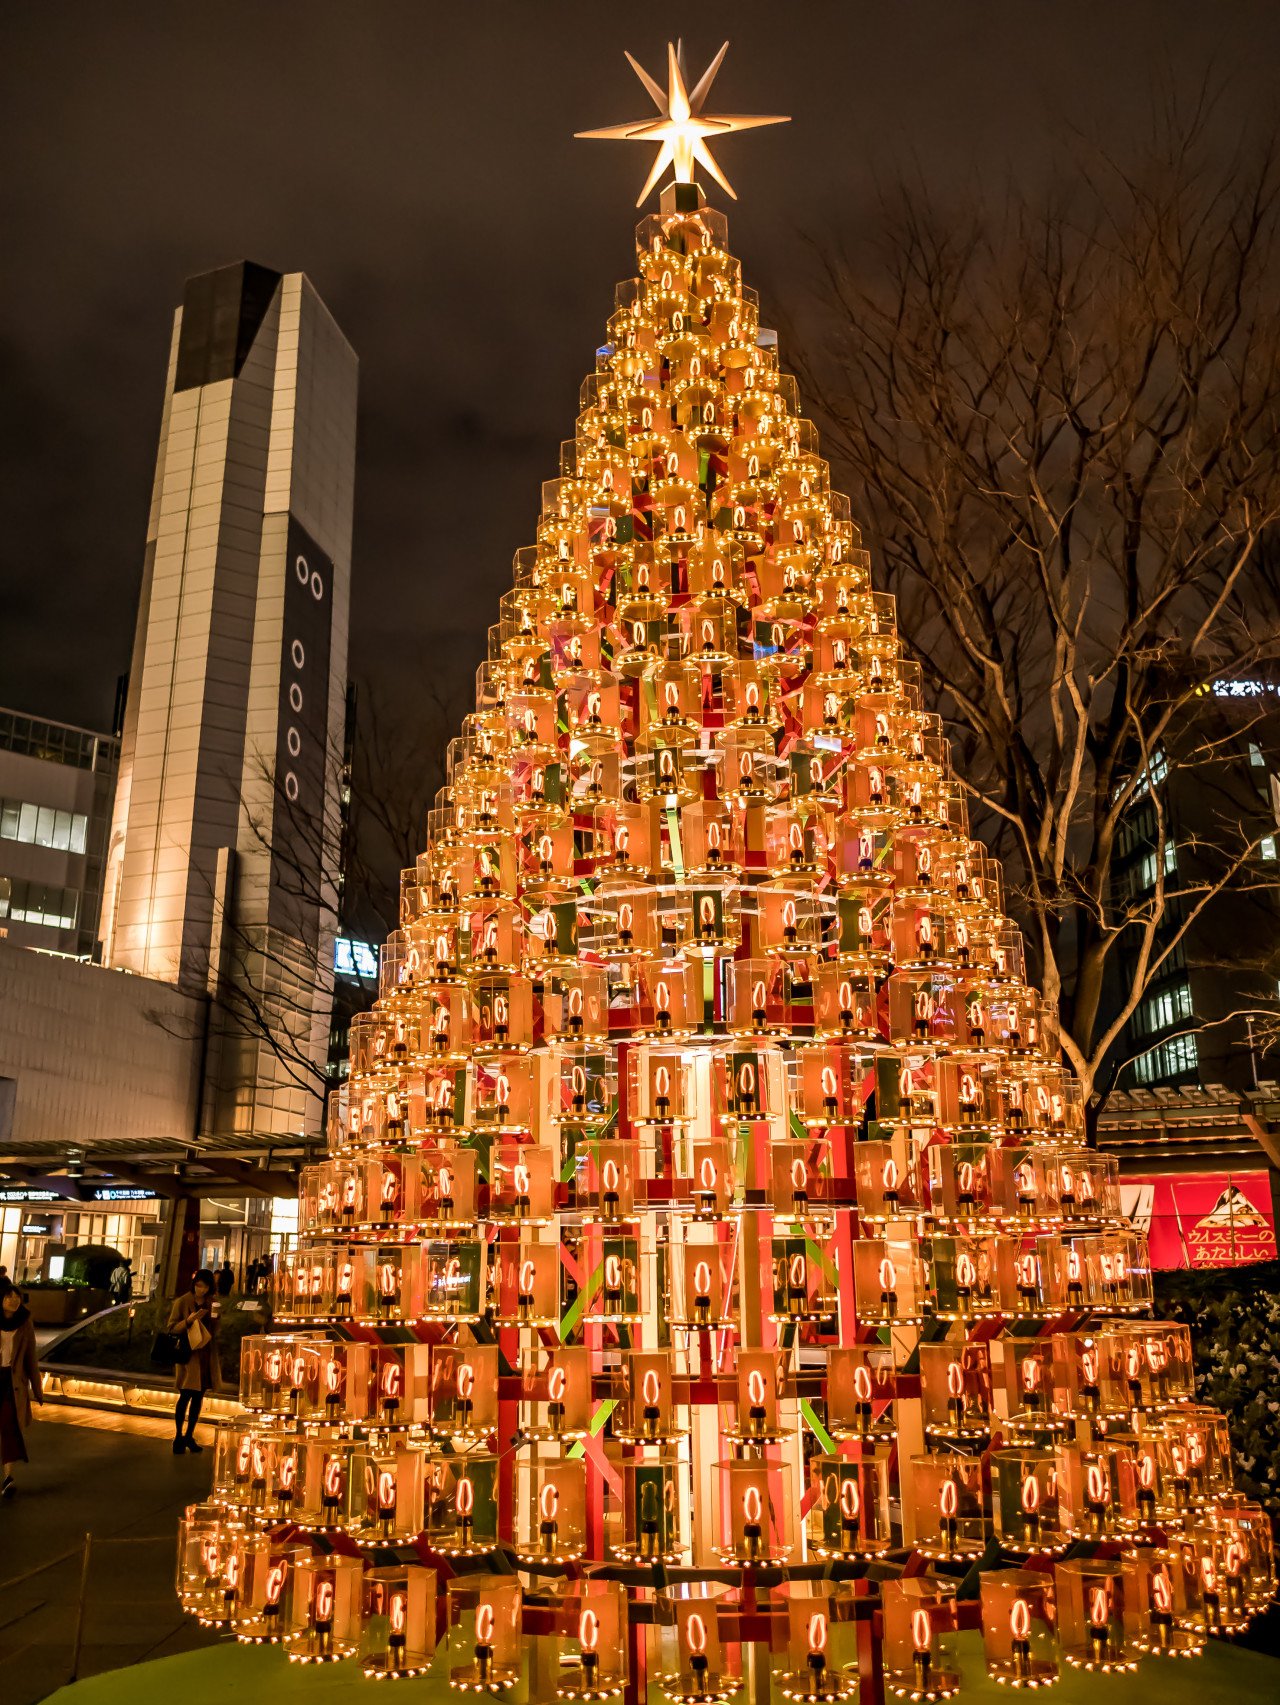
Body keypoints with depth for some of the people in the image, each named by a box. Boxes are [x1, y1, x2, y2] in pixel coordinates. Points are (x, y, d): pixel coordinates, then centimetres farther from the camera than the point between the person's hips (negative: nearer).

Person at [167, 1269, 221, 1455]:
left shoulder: (212, 1302, 7)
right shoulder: (182, 1302, -6)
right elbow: (172, 1328, -6)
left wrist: (215, 1316, -5)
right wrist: (188, 1320, -22)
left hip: (207, 1355, 4)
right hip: (188, 1354, -4)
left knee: (199, 1396, 8)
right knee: (185, 1396, -9)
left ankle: (189, 1436, 17)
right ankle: (178, 1437, 2)